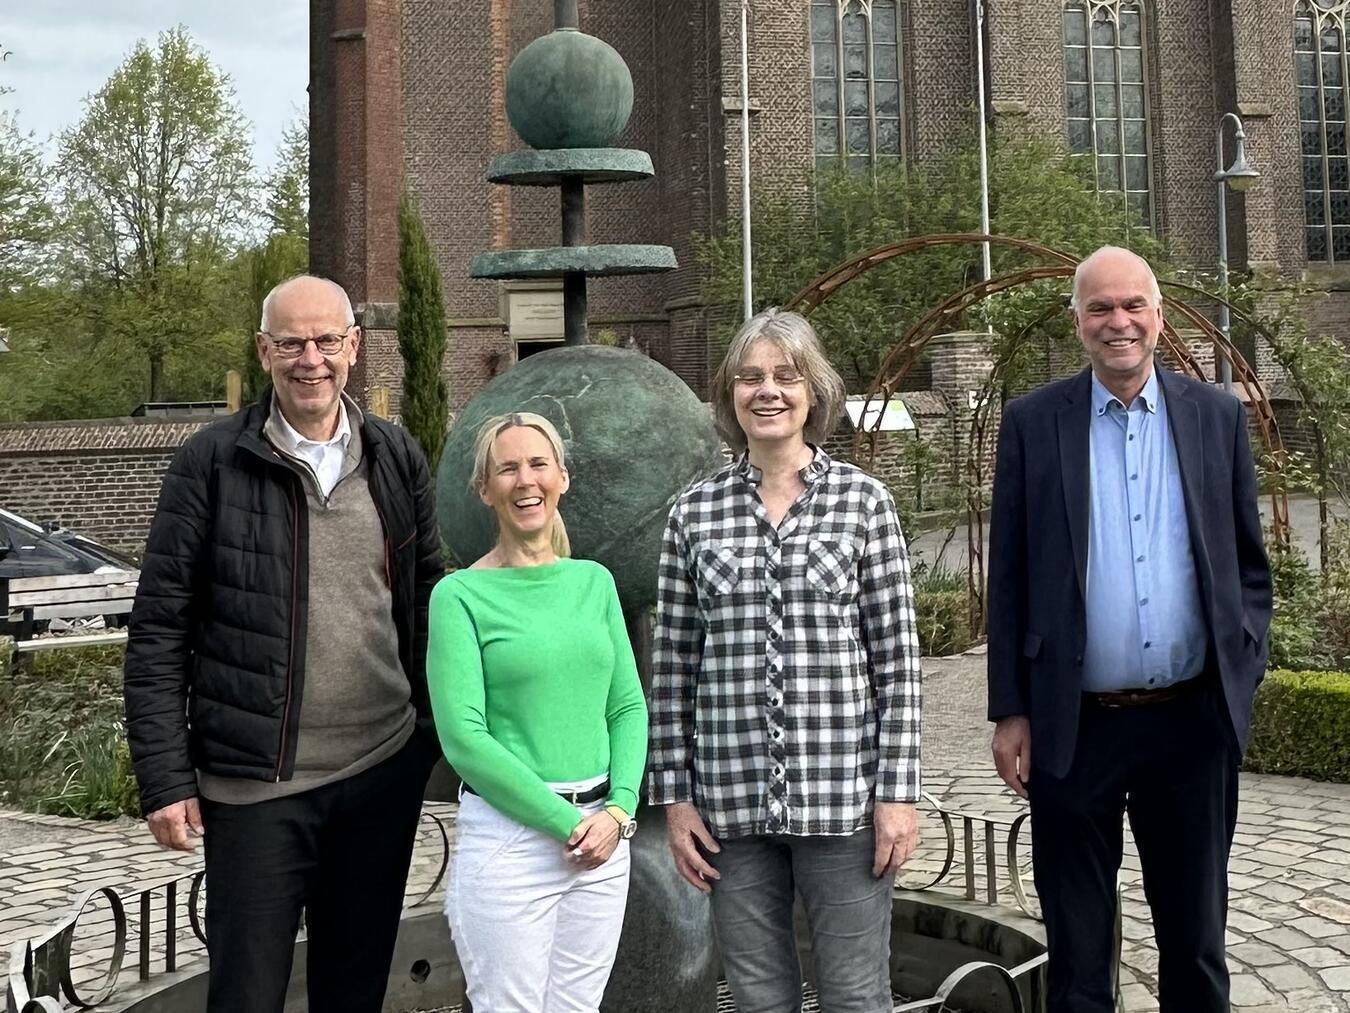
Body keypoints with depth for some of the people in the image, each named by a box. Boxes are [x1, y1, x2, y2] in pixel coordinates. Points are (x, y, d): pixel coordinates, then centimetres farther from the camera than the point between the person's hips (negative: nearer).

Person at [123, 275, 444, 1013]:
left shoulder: (397, 457, 4)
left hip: (385, 771, 3)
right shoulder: (211, 463, -7)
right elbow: (159, 630, -7)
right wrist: (165, 779, -9)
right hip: (255, 785, -3)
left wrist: (439, 727, 6)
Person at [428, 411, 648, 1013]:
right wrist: (568, 822, -13)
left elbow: (628, 707, 9)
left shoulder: (594, 581, 8)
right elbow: (464, 737, -12)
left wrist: (618, 811, -6)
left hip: (605, 836, 4)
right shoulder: (461, 595, -6)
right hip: (508, 838, -4)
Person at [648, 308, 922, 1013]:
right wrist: (675, 795, 4)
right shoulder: (694, 512, 3)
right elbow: (672, 664, 6)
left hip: (842, 793, -1)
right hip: (731, 798, 2)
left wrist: (897, 790, -4)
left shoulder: (863, 501, 0)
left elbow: (896, 658, -1)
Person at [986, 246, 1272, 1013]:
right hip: (1075, 726, -1)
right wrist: (1010, 712, -3)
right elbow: (1008, 577, 0)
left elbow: (1249, 563, 9)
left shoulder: (1218, 416, 4)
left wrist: (1246, 674, 0)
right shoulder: (1033, 422, -1)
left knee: (1197, 937, 16)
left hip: (1195, 721, 2)